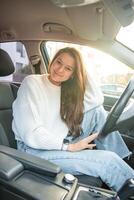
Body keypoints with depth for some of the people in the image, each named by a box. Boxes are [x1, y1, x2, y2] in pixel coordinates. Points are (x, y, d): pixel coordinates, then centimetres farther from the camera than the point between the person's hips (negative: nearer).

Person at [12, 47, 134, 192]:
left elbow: (97, 100, -6)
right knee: (108, 160, -19)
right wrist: (69, 146, -19)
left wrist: (82, 69, -5)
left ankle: (120, 159, 0)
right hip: (37, 150, -7)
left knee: (98, 111, -7)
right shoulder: (32, 83, -12)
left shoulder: (66, 89, 9)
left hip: (63, 143, 7)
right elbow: (30, 134, -20)